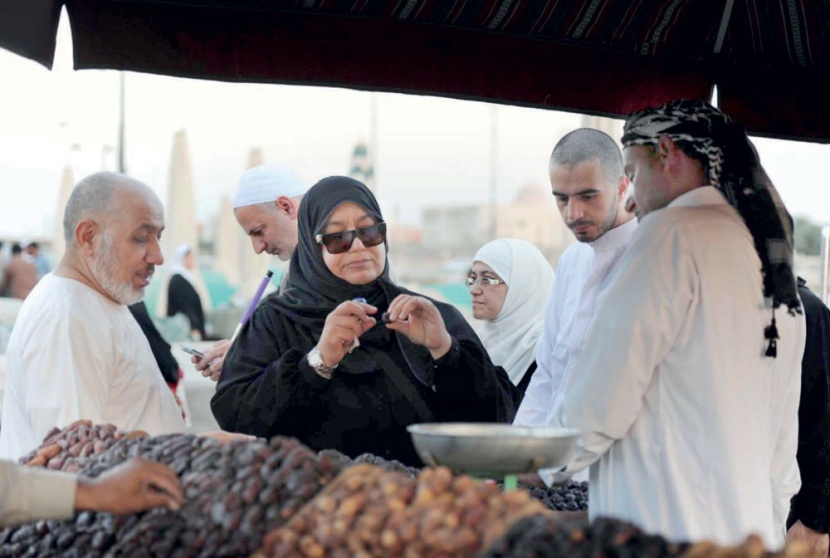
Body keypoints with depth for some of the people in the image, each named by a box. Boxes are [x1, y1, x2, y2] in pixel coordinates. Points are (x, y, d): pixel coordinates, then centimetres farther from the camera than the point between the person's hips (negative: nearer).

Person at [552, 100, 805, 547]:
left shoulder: (672, 234, -10)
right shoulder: (772, 251, 15)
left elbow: (599, 405, -12)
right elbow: (783, 445, 18)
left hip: (669, 533, -8)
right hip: (751, 530, 9)